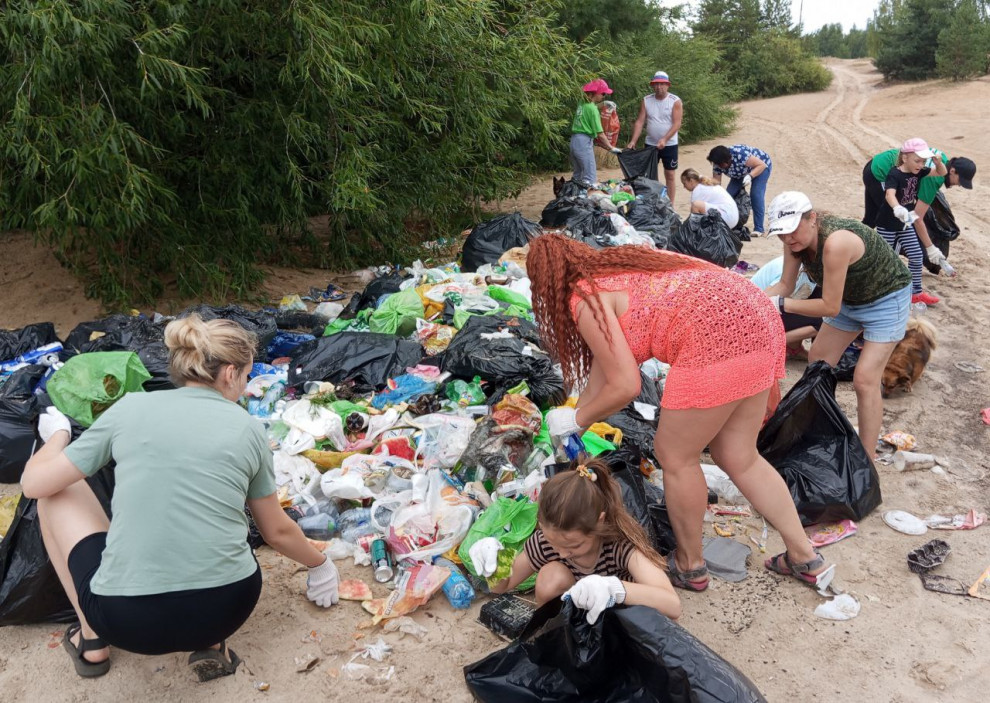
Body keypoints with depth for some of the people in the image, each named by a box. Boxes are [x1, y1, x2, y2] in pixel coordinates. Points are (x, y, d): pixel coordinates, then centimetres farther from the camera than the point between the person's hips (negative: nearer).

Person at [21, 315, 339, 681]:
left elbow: (34, 483, 8)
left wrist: (57, 434, 29)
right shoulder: (248, 429, 5)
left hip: (126, 618, -1)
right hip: (228, 608, 2)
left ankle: (93, 639, 24)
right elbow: (277, 531, 15)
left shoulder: (130, 408, 1)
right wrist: (320, 564, 34)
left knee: (58, 492, 21)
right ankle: (211, 643, 17)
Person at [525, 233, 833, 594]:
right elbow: (602, 360, 30)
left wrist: (578, 419, 11)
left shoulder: (585, 298, -4)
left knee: (675, 456, 9)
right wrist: (577, 411, 38)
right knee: (739, 457, 20)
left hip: (717, 336, -10)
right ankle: (805, 558, 28)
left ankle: (690, 567, 27)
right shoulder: (613, 266, 23)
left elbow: (625, 386, -5)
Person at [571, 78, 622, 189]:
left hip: (574, 141, 9)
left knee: (578, 177, 15)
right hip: (584, 143, -9)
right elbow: (600, 134, -14)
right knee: (590, 179, -8)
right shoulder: (592, 109, -12)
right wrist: (611, 148, -8)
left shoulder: (582, 104, 11)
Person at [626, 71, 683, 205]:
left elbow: (677, 123, -13)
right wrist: (633, 141, -12)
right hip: (650, 144, 3)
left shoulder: (675, 101, -7)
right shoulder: (646, 101, 2)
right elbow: (640, 122, -1)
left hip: (669, 145, -3)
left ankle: (670, 204, 9)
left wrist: (664, 139, -25)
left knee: (670, 175, 3)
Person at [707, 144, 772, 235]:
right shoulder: (717, 164, -22)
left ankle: (759, 229, -20)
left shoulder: (740, 154, -41)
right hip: (742, 172, 6)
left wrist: (750, 176, -47)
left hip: (761, 167, -6)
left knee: (756, 194, -23)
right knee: (730, 193, -10)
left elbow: (762, 165, -32)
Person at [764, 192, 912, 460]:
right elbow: (784, 285, -9)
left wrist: (781, 304, -34)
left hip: (887, 297, -8)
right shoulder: (796, 238, -17)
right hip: (850, 298, 8)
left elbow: (830, 307, -35)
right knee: (817, 363, 12)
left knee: (865, 380, -13)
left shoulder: (835, 242, -40)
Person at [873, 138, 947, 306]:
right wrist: (897, 209, -66)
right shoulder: (894, 175, -25)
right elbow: (890, 195, -44)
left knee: (916, 256, 9)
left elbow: (942, 172, 8)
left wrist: (938, 161, -15)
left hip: (905, 223, 7)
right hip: (887, 224, -7)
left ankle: (916, 292, 21)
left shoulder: (918, 172, -2)